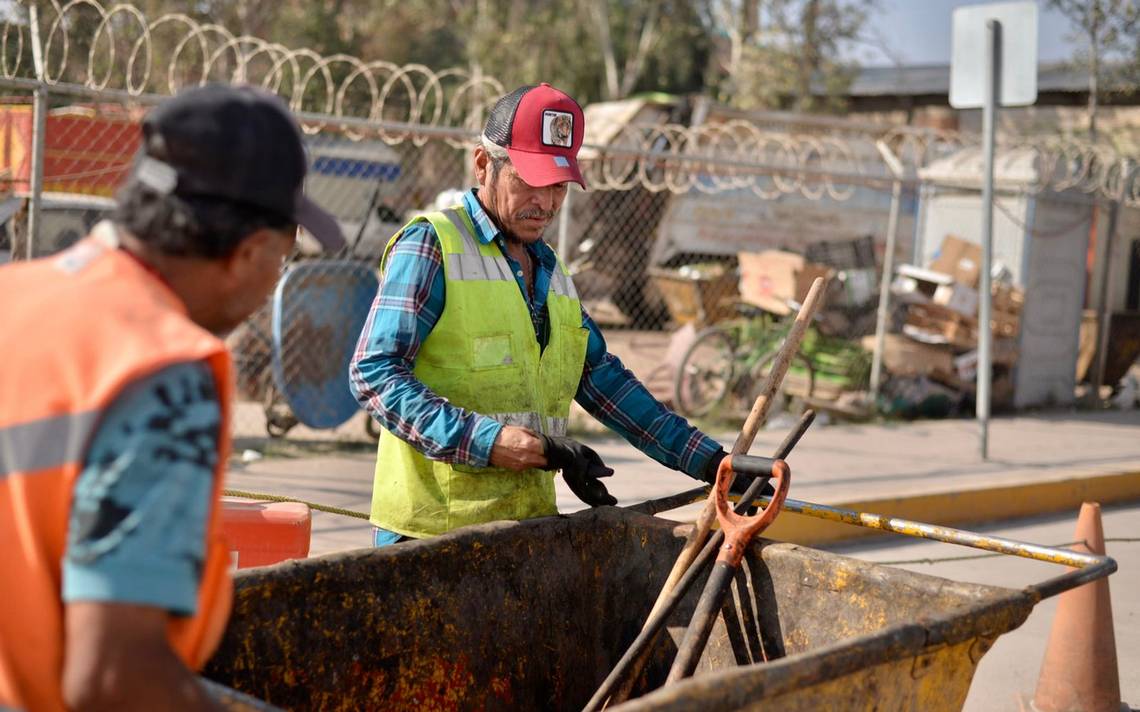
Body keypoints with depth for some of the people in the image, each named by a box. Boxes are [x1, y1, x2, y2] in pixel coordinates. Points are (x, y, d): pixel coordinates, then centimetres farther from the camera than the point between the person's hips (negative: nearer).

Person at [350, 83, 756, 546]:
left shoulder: (550, 270, 19)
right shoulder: (430, 246, -5)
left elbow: (602, 379, 19)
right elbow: (373, 373, -13)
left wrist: (709, 462, 11)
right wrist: (482, 441, -24)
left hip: (529, 526, 6)